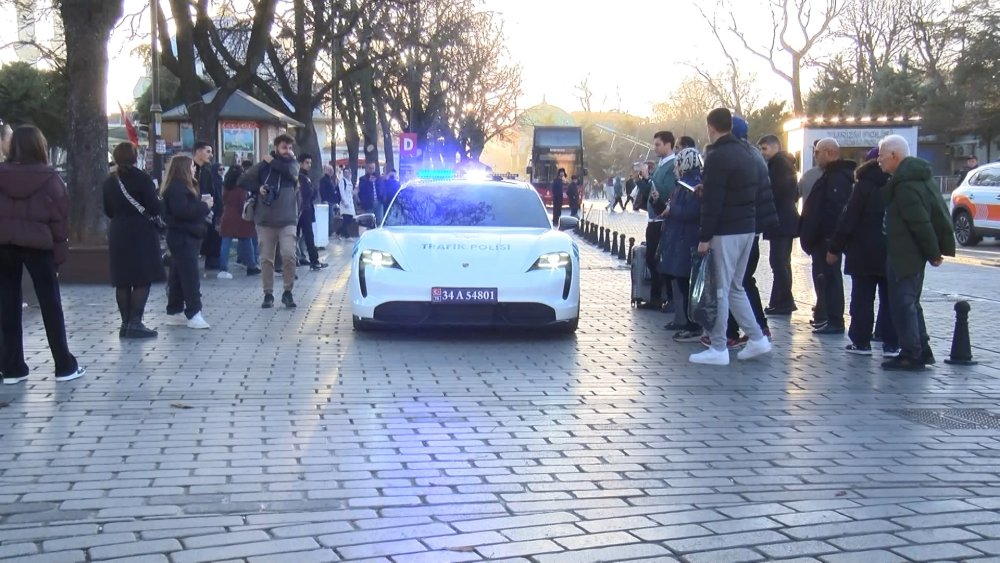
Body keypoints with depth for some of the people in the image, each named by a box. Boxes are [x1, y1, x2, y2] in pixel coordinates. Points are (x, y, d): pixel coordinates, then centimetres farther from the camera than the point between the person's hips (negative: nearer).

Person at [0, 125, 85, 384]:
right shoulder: (49, 177, -6)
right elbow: (59, 216, -7)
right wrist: (60, 249, -1)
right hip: (38, 244, -3)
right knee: (51, 306, 4)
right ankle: (64, 366, 6)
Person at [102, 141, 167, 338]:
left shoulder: (109, 182, 7)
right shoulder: (142, 178, -11)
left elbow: (108, 211, 13)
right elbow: (155, 208, -13)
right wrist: (160, 206, 8)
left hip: (118, 234, 6)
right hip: (141, 233, -6)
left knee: (122, 281, 9)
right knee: (143, 279, -2)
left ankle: (125, 323, 11)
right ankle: (135, 323, -9)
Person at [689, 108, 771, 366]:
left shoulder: (718, 156, -15)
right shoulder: (747, 152, 12)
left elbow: (712, 201, -19)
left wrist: (704, 237, -16)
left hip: (725, 232, -9)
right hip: (747, 228, 9)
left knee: (719, 290, -2)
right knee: (735, 287, 18)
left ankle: (718, 349, 1)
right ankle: (757, 338, 17)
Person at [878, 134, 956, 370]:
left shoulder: (905, 185, -20)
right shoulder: (918, 174, 11)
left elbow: (921, 223, -22)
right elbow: (937, 211, 15)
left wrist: (933, 252, -15)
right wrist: (935, 250, 15)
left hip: (905, 253, -10)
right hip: (913, 252, 10)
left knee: (903, 302, -5)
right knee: (910, 302, 17)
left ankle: (911, 355, -2)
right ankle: (922, 351, 21)